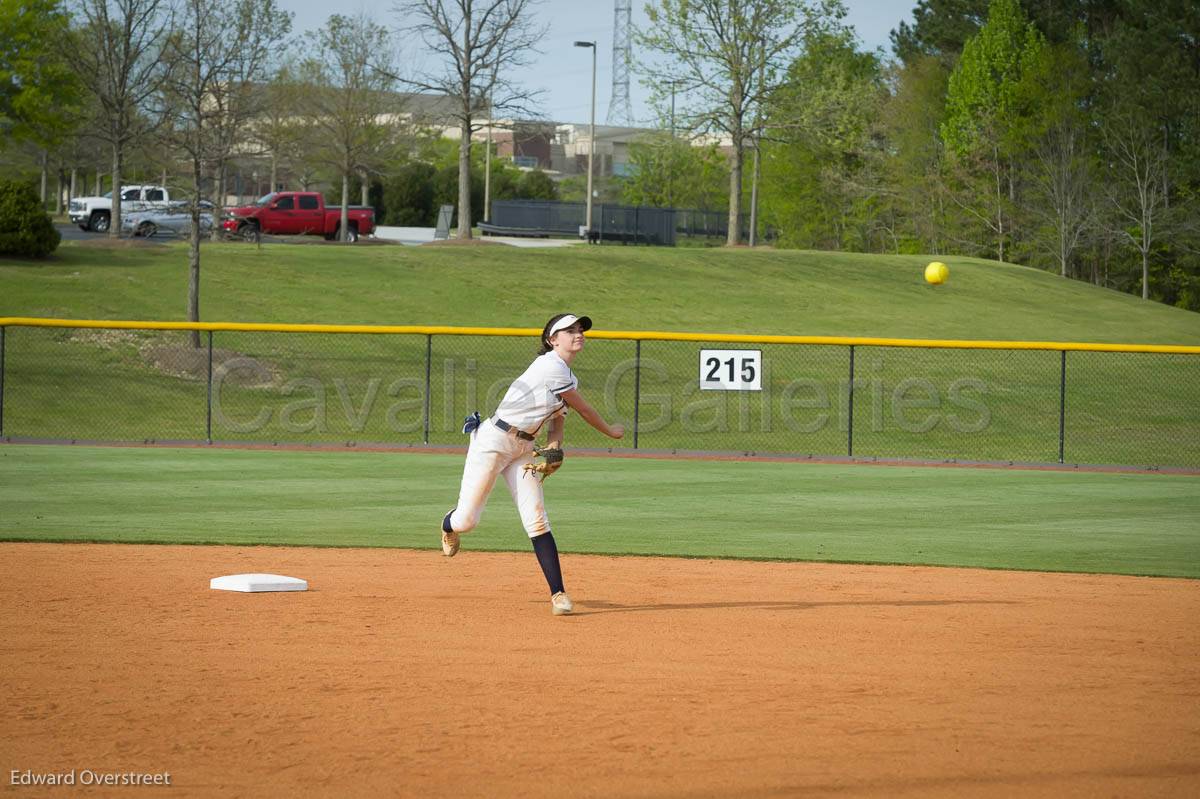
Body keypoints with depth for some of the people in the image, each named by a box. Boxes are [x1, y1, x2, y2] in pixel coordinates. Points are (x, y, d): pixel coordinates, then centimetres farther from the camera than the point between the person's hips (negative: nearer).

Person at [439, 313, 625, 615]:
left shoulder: (568, 378, 12)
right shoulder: (551, 367, -18)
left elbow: (559, 417, 13)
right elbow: (585, 411, -10)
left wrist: (554, 449, -7)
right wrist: (611, 432, 5)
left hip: (524, 449, 8)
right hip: (493, 440, -8)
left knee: (536, 520, -5)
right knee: (466, 520, -3)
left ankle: (558, 594, -9)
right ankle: (449, 526, 35)